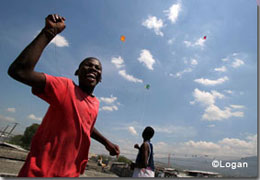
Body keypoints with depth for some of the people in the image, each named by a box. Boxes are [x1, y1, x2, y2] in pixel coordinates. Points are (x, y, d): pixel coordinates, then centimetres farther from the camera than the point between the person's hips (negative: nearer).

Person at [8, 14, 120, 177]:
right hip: (40, 172, -6)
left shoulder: (95, 104, 5)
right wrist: (49, 32, -27)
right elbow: (19, 71, -30)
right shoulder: (65, 87, -15)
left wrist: (106, 142, 20)